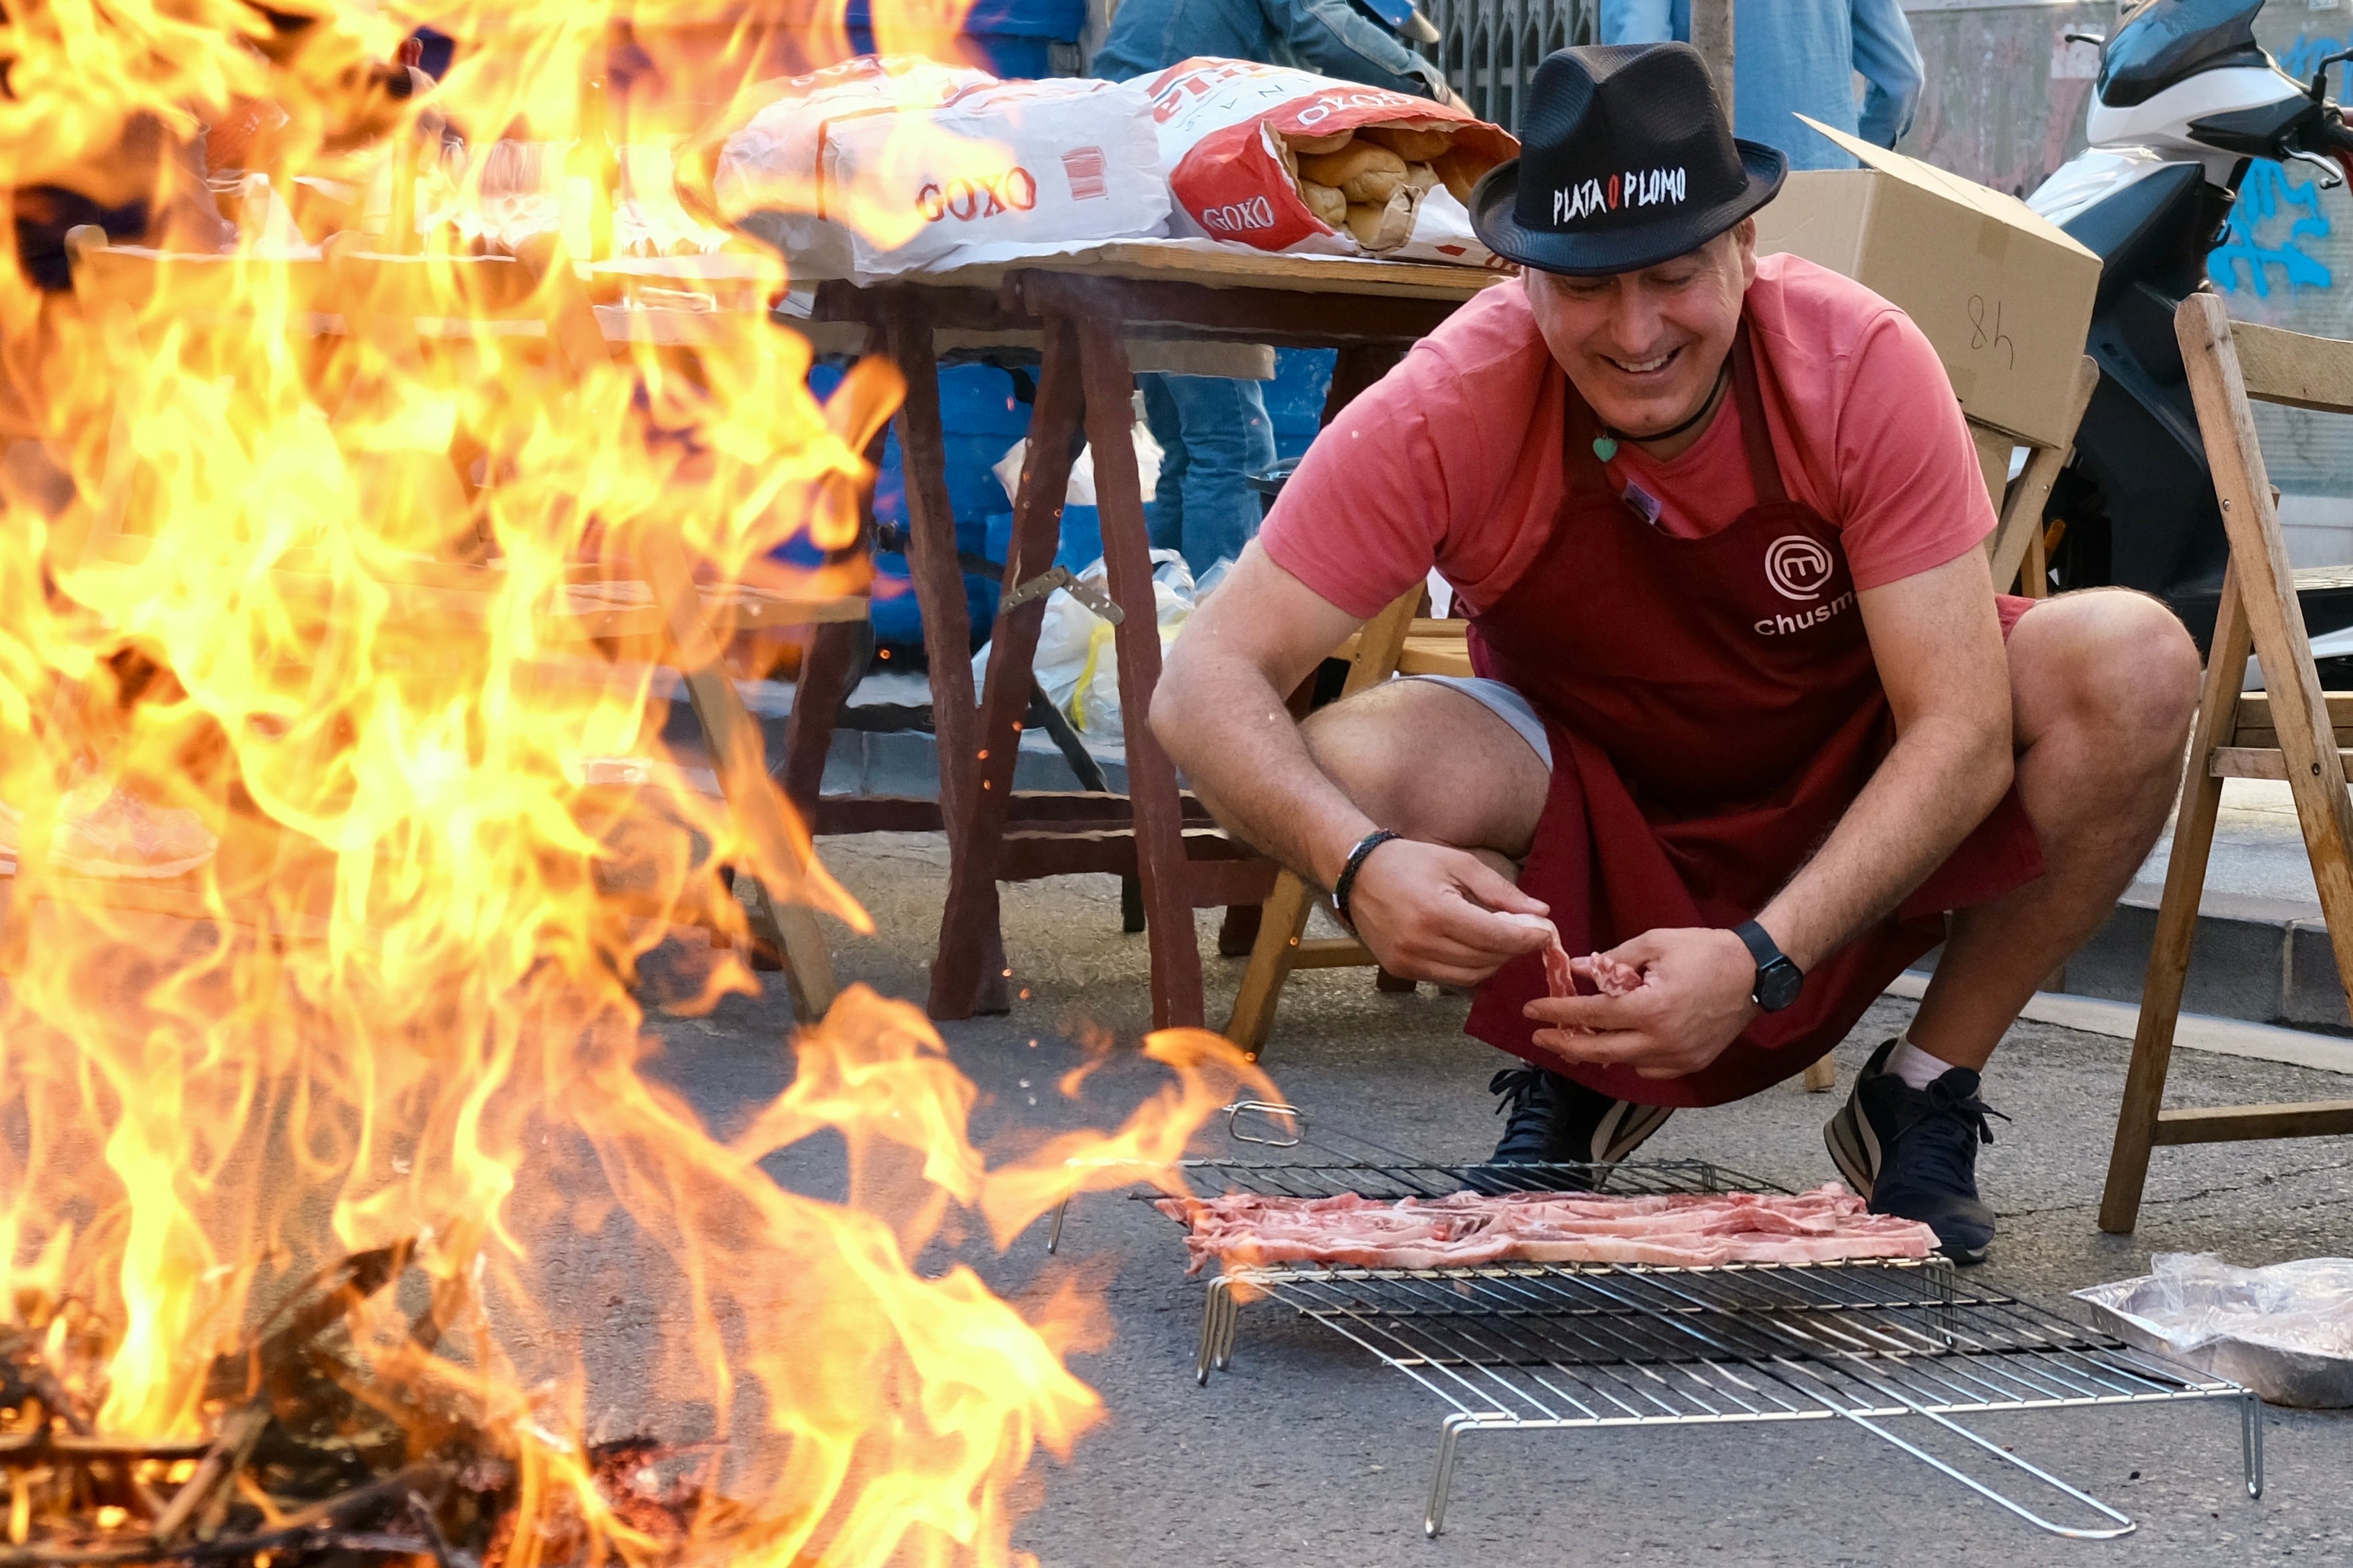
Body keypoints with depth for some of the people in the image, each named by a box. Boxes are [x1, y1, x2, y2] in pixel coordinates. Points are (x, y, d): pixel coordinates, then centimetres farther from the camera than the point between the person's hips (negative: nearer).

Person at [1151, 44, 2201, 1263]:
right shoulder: (1450, 410, -25)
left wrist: (1761, 959, -41)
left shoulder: (1861, 362, -25)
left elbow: (1962, 734, -27)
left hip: (1853, 812, 1)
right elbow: (1206, 682, -27)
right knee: (1348, 772, -31)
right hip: (1594, 817, 0)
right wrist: (1358, 865, -48)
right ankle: (1578, 1080, 0)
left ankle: (1924, 1099, -5)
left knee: (2133, 665, -26)